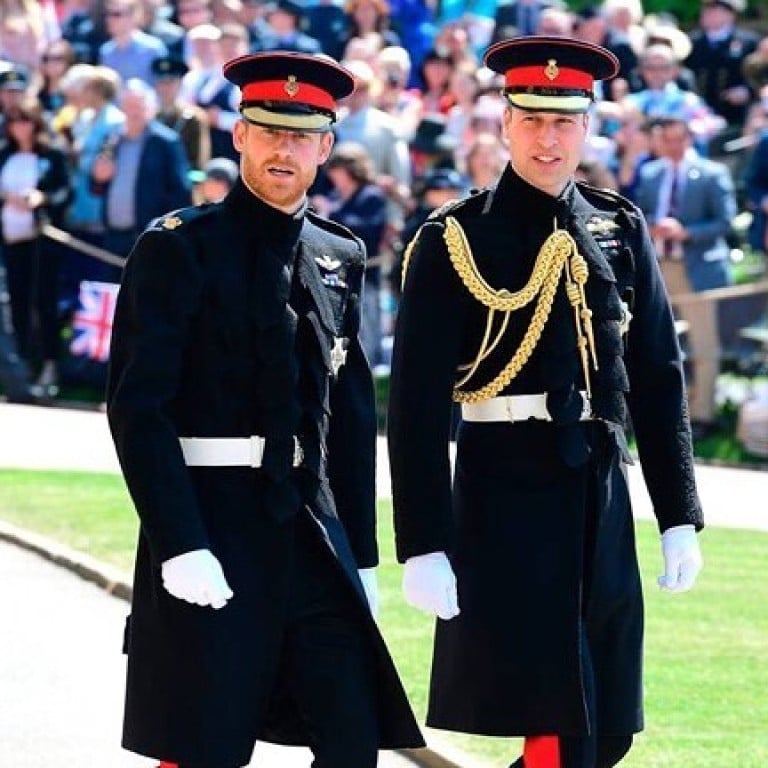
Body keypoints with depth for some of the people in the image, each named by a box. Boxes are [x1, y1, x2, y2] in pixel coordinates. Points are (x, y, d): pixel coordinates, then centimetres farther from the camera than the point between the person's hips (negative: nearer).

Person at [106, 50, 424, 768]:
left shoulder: (339, 257, 12)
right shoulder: (177, 249, -6)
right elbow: (136, 407, -12)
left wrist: (361, 554, 13)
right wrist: (181, 548, -19)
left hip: (315, 538, 6)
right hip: (211, 533, -5)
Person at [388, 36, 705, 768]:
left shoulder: (621, 230, 8)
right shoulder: (454, 241, -6)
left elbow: (659, 379, 11)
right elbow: (416, 405, -8)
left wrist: (679, 517, 8)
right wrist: (423, 546, -13)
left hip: (601, 497, 5)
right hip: (505, 497, -5)